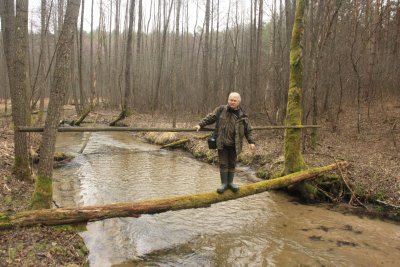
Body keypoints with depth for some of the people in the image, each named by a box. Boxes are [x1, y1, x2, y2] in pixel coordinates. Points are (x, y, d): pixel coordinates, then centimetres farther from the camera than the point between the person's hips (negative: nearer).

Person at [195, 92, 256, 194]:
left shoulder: (242, 115, 3)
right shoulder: (221, 109, 0)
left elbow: (248, 130, 6)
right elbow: (210, 117, 4)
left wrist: (251, 142, -1)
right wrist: (200, 124, -4)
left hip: (234, 144, 1)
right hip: (222, 143, -1)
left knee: (232, 164, 11)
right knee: (223, 163, 4)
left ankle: (230, 182, 27)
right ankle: (224, 183, 17)